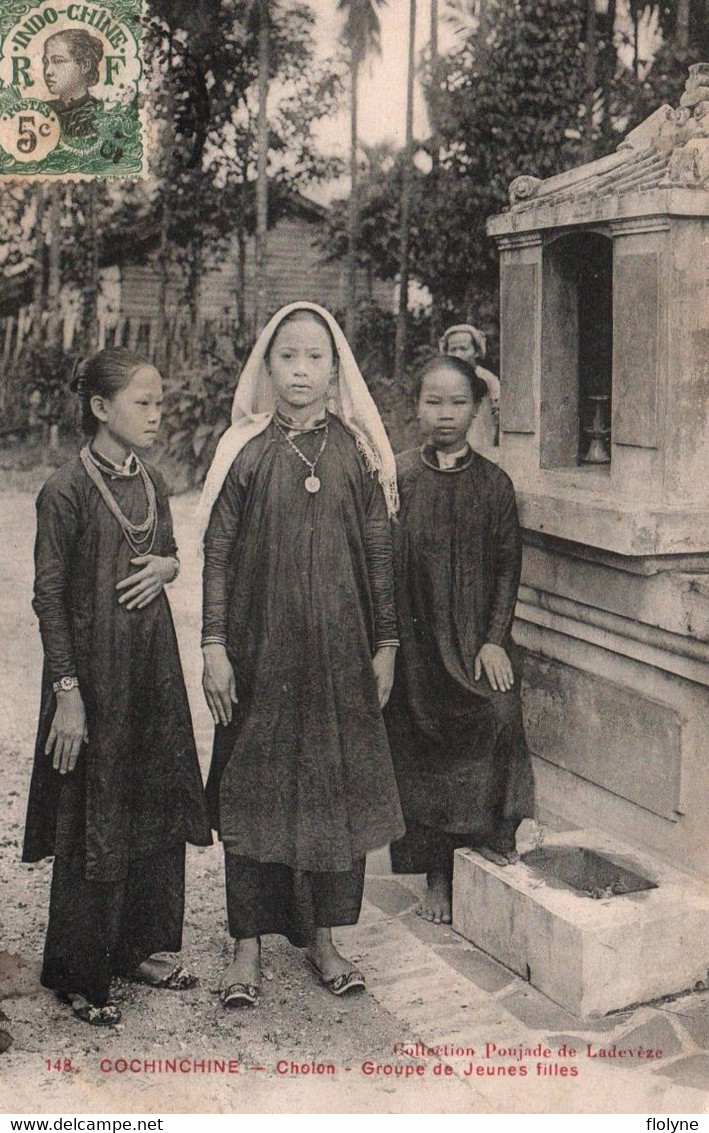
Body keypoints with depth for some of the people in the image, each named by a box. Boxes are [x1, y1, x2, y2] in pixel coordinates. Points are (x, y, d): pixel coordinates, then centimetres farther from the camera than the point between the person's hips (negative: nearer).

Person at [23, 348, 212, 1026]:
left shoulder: (150, 484, 7)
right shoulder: (67, 489, -13)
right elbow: (49, 597, -13)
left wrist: (165, 566, -4)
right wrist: (68, 691, -17)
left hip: (153, 665, 7)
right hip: (94, 671, -7)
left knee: (157, 811, 13)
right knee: (92, 822, 2)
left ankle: (138, 948, 31)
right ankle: (79, 976, 18)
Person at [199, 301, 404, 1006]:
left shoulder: (357, 451, 3)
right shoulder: (245, 451, 0)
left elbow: (379, 552, 5)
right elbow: (217, 552, -1)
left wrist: (385, 644, 4)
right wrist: (214, 646, -6)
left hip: (340, 647, 1)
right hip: (261, 645, -1)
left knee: (337, 784, 8)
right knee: (253, 785, 4)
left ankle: (323, 937, 23)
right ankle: (248, 945, 17)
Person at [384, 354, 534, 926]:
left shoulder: (493, 482, 3)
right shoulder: (397, 476, 2)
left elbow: (509, 566, 1)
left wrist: (494, 640, -8)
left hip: (477, 636, 0)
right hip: (416, 639, 0)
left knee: (499, 717, -19)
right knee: (422, 749, 3)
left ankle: (491, 831, 4)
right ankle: (437, 878, 16)